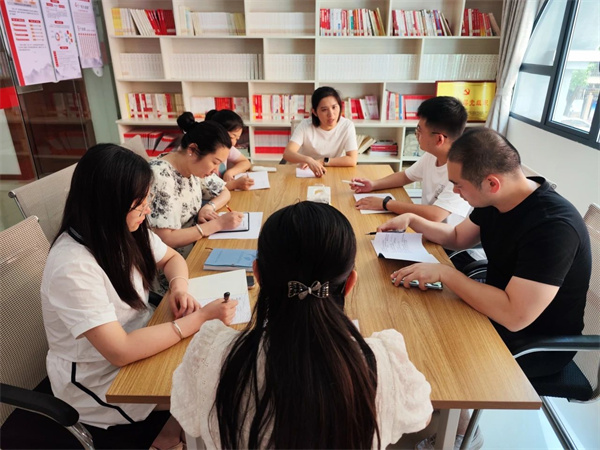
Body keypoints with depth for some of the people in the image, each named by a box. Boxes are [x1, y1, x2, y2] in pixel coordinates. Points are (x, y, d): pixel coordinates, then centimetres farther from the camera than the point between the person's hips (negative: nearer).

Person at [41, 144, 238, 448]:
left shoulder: (125, 230, -9)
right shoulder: (72, 268, -32)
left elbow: (171, 258, 7)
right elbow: (121, 352, -33)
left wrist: (179, 287, -15)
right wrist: (200, 318, -30)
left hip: (137, 339, 7)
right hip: (101, 379, -6)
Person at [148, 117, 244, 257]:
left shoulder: (195, 165, -4)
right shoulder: (160, 176, -25)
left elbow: (225, 193, 11)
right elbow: (165, 239, -27)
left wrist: (209, 207, -10)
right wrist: (217, 224, -26)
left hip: (194, 243, 7)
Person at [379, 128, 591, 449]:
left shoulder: (553, 227, -33)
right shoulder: (495, 201, -7)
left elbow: (514, 315, -37)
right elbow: (458, 238, 11)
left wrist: (443, 272, -32)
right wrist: (412, 220, -3)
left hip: (536, 346, -7)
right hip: (500, 310, 8)